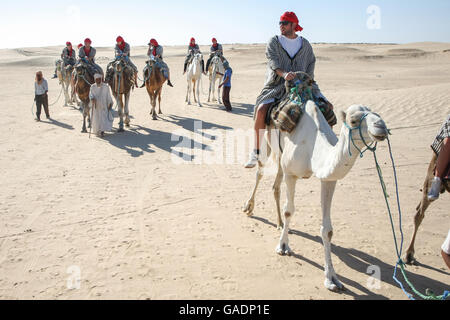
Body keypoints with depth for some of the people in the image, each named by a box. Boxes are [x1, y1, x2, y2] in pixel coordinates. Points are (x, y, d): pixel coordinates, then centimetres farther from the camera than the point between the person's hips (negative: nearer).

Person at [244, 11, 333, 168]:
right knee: (261, 109, -28)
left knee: (327, 106, -12)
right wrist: (284, 73, -32)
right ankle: (256, 152, -18)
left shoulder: (305, 44, 13)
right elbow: (273, 61, -12)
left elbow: (311, 63, 15)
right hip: (277, 85, -2)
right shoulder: (273, 42, 5)